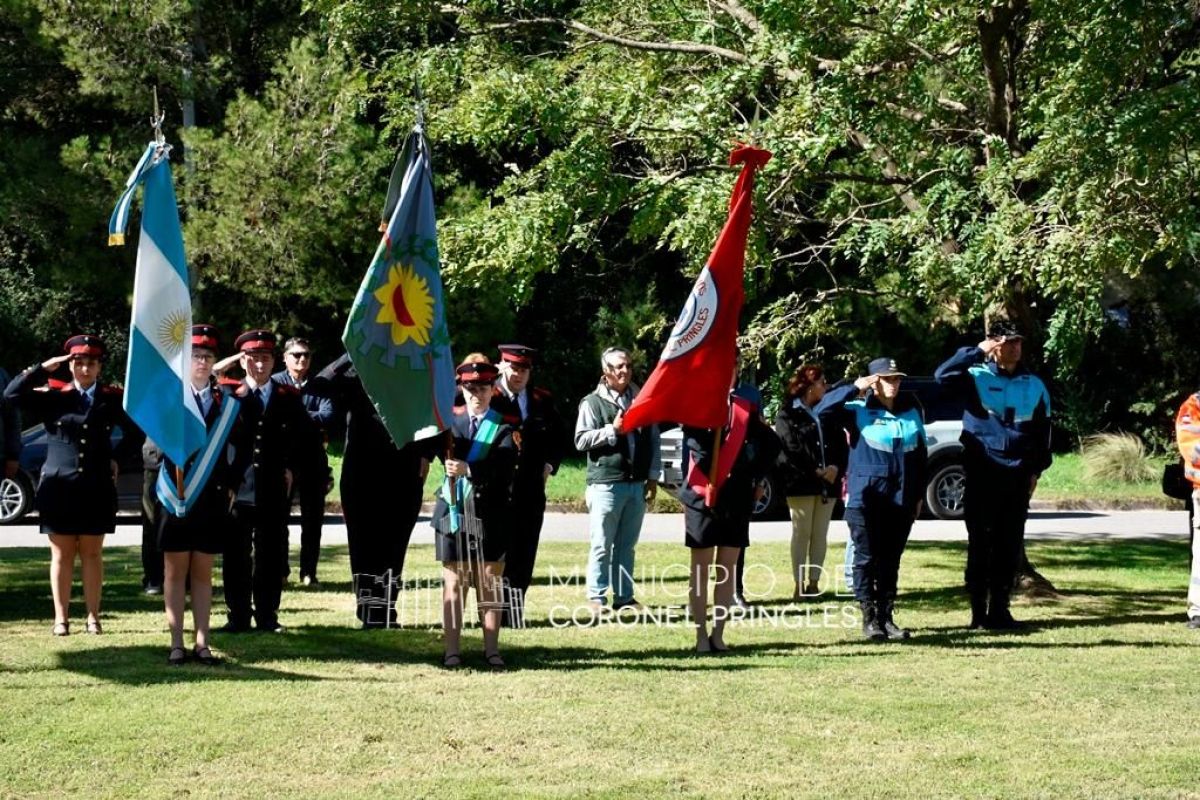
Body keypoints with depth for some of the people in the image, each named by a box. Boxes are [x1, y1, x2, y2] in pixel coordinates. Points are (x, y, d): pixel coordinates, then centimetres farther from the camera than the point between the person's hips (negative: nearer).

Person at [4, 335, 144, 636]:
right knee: (62, 555, 5)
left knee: (91, 554, 7)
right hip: (59, 487, -1)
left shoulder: (112, 399, 5)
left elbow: (135, 433, 16)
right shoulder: (53, 396, 2)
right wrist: (44, 368, -12)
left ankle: (93, 616, 12)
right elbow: (13, 394, -9)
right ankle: (61, 618, 9)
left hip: (97, 489, 1)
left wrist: (116, 457, 4)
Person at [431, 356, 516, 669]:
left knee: (490, 585, 6)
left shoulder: (503, 427, 1)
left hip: (490, 516, -1)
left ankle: (491, 649, 13)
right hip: (453, 512, 1)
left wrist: (468, 469, -28)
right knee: (453, 584, 2)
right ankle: (452, 650, 7)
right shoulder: (450, 421, 11)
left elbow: (504, 466, -15)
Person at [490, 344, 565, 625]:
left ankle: (516, 610, 12)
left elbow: (559, 435, 23)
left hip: (531, 489, 5)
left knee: (525, 553, 5)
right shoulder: (489, 398, -6)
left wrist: (549, 464, 13)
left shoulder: (542, 400, 11)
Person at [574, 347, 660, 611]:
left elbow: (653, 440, 16)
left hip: (637, 484, 5)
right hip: (606, 484, -5)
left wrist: (652, 477, 11)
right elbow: (581, 440, -7)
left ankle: (624, 596, 15)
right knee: (601, 546, -3)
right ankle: (597, 598, 2)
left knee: (627, 546, 10)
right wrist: (613, 430, -15)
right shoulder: (593, 403, -1)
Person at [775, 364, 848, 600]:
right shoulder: (788, 414, 0)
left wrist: (836, 467, -8)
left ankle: (814, 581, 11)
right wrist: (815, 471, -15)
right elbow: (791, 448, -10)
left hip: (828, 483, 5)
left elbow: (841, 443, 10)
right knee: (801, 533, -3)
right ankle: (799, 585, -2)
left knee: (820, 534, 6)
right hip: (801, 483, -5)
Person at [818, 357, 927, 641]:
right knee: (867, 559, -1)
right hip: (866, 499, -4)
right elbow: (822, 411, -15)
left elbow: (920, 456, 16)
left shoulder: (911, 412, 12)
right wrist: (854, 388, -15)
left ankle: (886, 617, 14)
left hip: (901, 500, 4)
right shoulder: (858, 410, -1)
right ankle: (869, 619, 4)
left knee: (891, 561, 9)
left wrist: (918, 495, 13)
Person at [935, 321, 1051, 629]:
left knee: (1010, 545, 5)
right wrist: (977, 351, -21)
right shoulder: (976, 377, -2)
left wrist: (1036, 470, 10)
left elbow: (1042, 432, 16)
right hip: (981, 474, -3)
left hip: (1017, 476, 3)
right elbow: (943, 375, -20)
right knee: (980, 543, 0)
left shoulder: (1034, 386, 10)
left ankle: (999, 609, 13)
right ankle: (978, 611, 4)